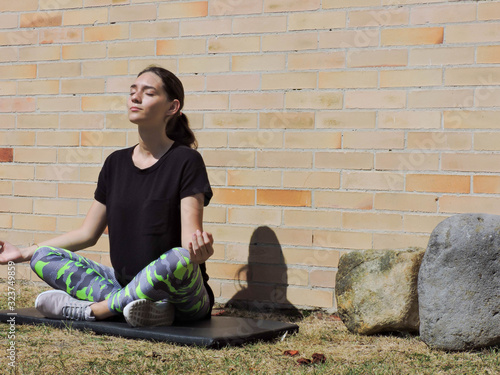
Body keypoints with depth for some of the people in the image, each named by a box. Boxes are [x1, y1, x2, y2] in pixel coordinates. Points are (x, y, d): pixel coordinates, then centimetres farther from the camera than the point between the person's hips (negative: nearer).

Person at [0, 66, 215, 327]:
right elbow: (87, 234, 16)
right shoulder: (116, 163, 10)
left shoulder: (186, 161, -7)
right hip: (124, 283, 5)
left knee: (179, 259, -38)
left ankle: (92, 309, -19)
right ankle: (134, 303, -24)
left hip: (183, 299, -5)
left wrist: (200, 251, -39)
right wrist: (23, 253, 13)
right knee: (43, 258, -8)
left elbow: (189, 239, -15)